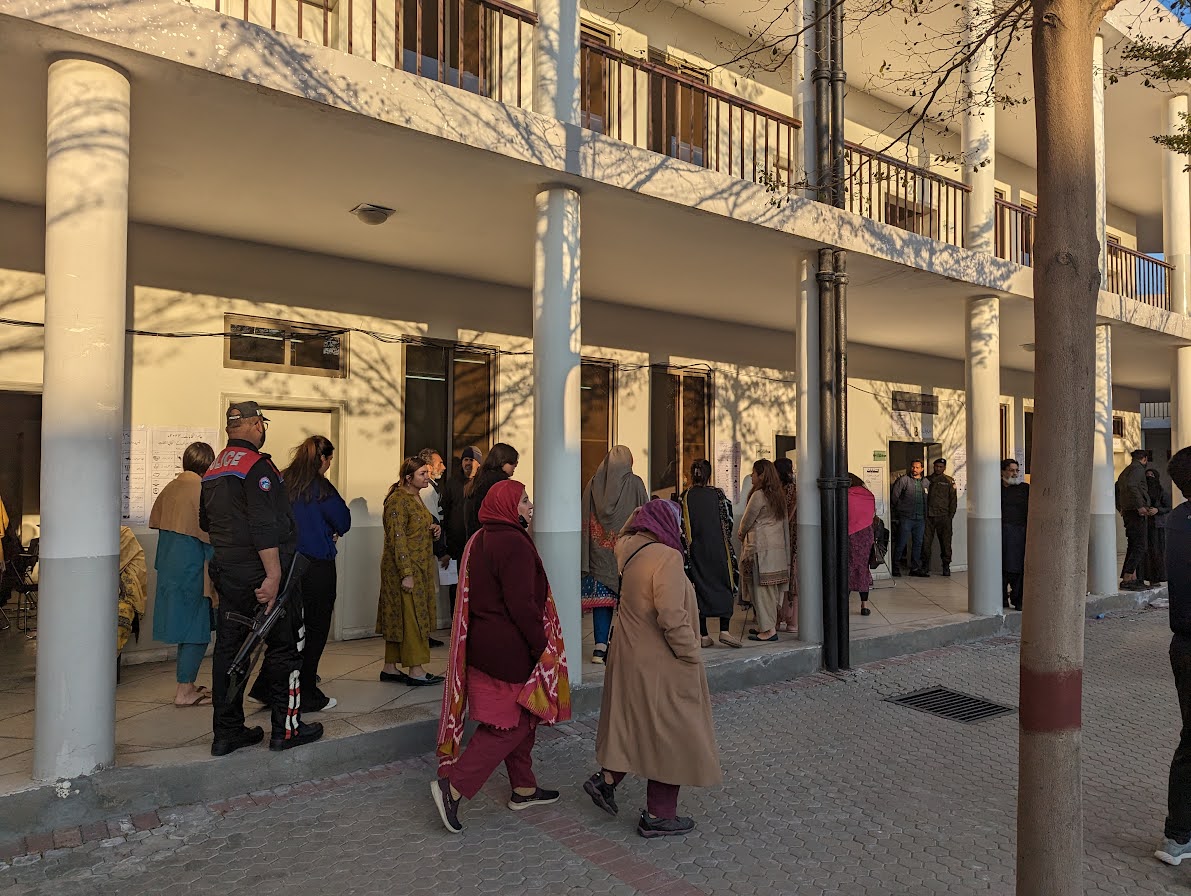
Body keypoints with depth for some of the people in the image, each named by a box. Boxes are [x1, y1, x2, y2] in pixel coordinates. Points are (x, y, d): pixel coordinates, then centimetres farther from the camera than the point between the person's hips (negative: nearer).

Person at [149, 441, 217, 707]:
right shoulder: (202, 491, -16)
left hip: (169, 569, 8)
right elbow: (210, 535, -16)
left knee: (186, 629, 16)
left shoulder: (170, 488, 6)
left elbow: (155, 521, 18)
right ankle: (185, 691, 3)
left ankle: (187, 685, 24)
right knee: (197, 631, 0)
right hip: (192, 570, -8)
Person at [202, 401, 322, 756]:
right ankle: (286, 728, 11)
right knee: (284, 648, 3)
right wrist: (273, 575, -25)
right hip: (261, 573, -8)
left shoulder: (213, 470, 13)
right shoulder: (257, 465, -15)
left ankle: (227, 732, 18)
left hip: (227, 574, 9)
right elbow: (265, 526, -23)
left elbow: (205, 522, 22)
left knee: (228, 648, 11)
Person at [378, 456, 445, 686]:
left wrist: (432, 530, 6)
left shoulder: (415, 497, 14)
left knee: (398, 617, 12)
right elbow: (397, 539, -19)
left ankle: (390, 667, 18)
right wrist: (406, 573, -22)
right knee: (412, 616, -5)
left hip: (420, 567, 9)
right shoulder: (397, 501, -15)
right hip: (404, 568, -9)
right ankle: (416, 671, 1)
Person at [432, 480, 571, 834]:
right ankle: (453, 786, -1)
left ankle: (524, 789, 31)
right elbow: (522, 605, -23)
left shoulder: (480, 541, 10)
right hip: (510, 651, -10)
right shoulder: (514, 544, -20)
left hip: (484, 643, 10)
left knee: (518, 719, 20)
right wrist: (544, 648, -14)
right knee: (511, 724, 0)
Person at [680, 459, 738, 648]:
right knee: (724, 584, 8)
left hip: (695, 549, 2)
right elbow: (728, 521, -1)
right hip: (718, 548, -2)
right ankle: (724, 629, -1)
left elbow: (681, 526, -2)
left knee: (700, 585, 8)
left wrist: (688, 545, 8)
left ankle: (703, 634, 10)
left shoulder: (685, 497, -2)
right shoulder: (718, 494, -5)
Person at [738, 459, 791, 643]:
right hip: (778, 547, 8)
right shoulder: (779, 495, 11)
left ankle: (768, 630, -2)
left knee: (761, 588, -3)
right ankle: (769, 625, 21)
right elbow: (785, 523, 13)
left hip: (761, 548, -8)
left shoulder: (759, 495, -13)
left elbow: (746, 521, -6)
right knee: (771, 588, 13)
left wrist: (742, 536, 14)